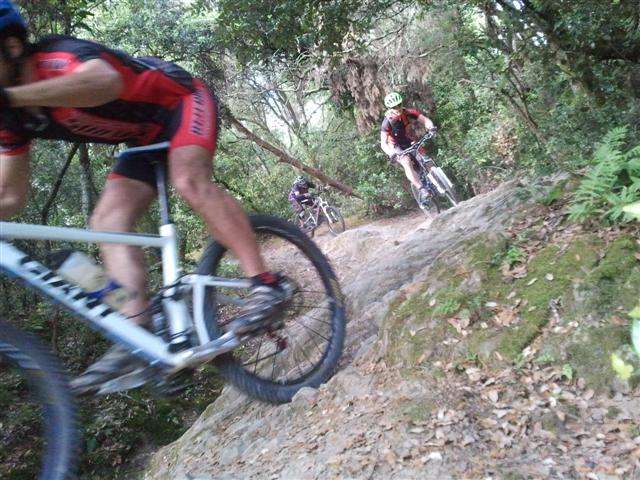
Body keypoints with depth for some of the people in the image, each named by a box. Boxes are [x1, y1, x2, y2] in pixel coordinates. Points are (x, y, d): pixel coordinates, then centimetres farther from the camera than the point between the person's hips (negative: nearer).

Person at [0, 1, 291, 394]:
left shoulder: (58, 56, -28)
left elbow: (105, 82, -54)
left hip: (182, 100, -7)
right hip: (146, 138, 8)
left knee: (190, 183, -34)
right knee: (107, 224, -9)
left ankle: (267, 284, -29)